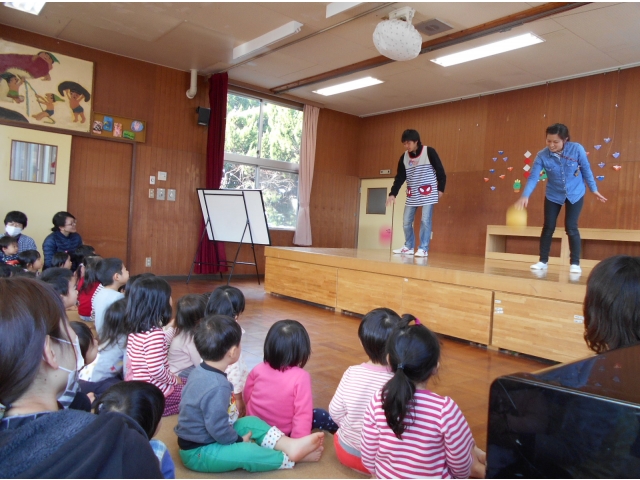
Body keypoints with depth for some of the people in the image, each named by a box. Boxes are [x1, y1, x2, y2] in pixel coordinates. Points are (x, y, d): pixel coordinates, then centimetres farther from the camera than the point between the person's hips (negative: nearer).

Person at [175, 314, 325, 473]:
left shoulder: (202, 371, -2)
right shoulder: (217, 387, -32)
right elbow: (218, 429, -28)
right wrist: (239, 440, -10)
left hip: (204, 436, 10)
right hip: (198, 452, -10)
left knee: (251, 422, 4)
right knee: (247, 452, -24)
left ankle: (289, 445, -7)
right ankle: (290, 458, -7)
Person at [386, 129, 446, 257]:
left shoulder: (429, 152, -10)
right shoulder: (404, 157, 3)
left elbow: (440, 170, -6)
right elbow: (399, 177, 2)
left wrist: (440, 189, -7)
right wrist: (393, 194, -7)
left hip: (428, 193, -5)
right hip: (412, 194, 5)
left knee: (425, 220, -7)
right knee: (406, 221, 5)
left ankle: (423, 249, 0)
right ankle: (409, 247, 19)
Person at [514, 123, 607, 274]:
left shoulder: (577, 149, -20)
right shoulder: (542, 155, -19)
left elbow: (586, 170, -7)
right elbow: (533, 177, -22)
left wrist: (594, 189, 1)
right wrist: (525, 196, -36)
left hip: (575, 194, -1)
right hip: (553, 195, 1)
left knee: (571, 228, -5)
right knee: (548, 227, 2)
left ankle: (575, 263, 7)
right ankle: (543, 261, 14)